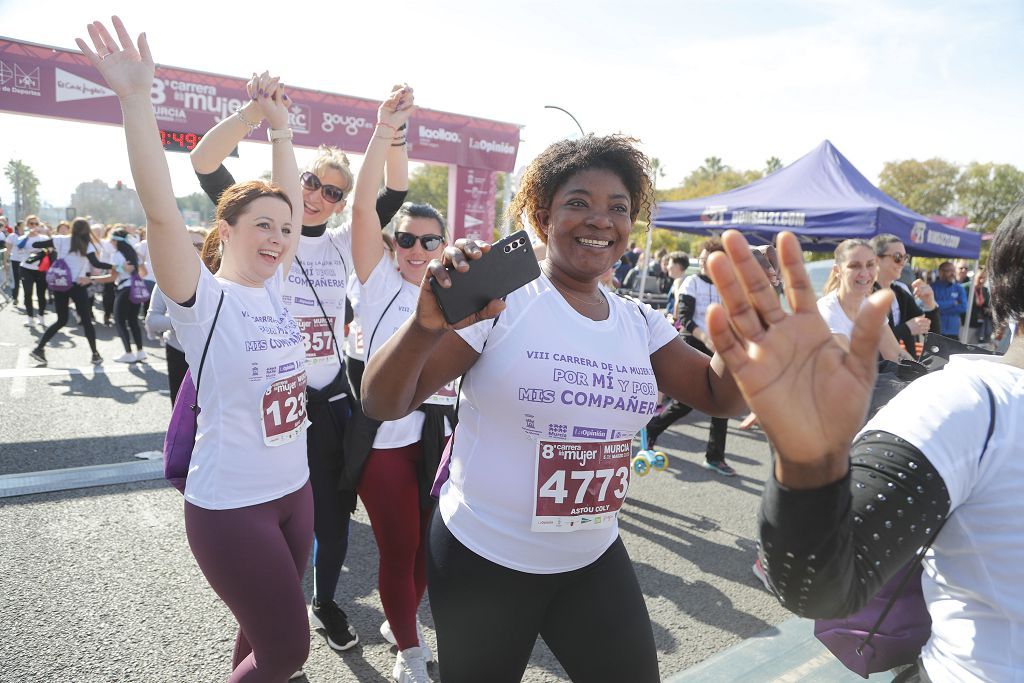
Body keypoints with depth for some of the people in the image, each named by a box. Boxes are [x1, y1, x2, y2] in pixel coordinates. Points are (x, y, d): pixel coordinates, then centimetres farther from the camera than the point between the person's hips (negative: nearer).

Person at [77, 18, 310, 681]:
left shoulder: (274, 290, 3)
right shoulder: (202, 299, -13)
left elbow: (293, 203, 8)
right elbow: (162, 209, -27)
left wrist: (280, 127, 7)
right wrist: (137, 99, -31)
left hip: (294, 490, 6)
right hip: (230, 505, -6)